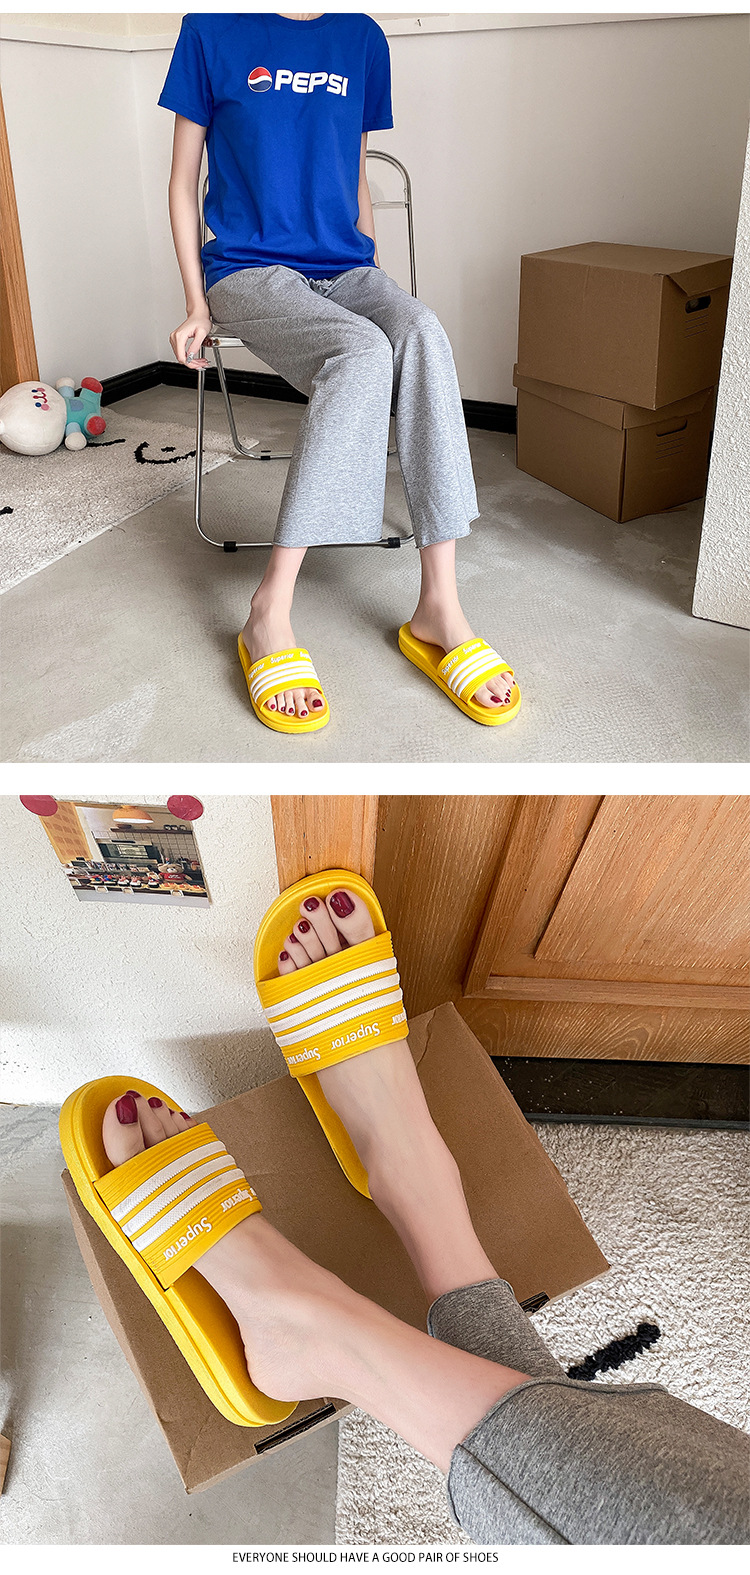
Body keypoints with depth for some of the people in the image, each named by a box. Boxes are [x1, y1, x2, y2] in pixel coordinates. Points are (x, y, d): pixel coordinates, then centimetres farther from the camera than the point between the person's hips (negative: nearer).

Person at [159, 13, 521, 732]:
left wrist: (376, 283, 12)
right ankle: (270, 614, -35)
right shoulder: (212, 28, 4)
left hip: (344, 269, 4)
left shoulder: (362, 37, 15)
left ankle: (439, 605, -37)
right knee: (364, 351, -36)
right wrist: (197, 304, -3)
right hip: (248, 269, -3)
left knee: (423, 334, -32)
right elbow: (183, 182, 6)